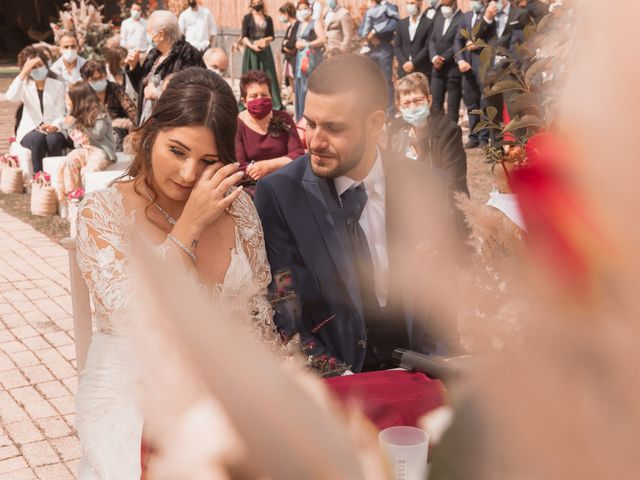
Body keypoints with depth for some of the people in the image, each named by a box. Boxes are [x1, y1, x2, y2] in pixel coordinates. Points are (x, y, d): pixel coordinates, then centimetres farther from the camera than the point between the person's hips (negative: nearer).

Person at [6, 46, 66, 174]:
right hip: (29, 130, 0)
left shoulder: (58, 85, 6)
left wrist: (54, 127, -25)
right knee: (37, 139, -35)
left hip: (53, 130, 0)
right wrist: (23, 72, -21)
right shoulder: (24, 86, 7)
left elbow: (61, 114, -2)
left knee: (53, 139, -35)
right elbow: (10, 97, -18)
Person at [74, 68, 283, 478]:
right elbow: (132, 318, -20)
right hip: (132, 398, -3)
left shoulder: (239, 208, 1)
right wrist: (191, 225, -19)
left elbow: (257, 313, 7)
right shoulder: (104, 211, -9)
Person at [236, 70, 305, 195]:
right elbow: (239, 169, -12)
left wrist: (267, 165, -17)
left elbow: (298, 155, -2)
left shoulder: (283, 119, 7)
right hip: (253, 187, -3)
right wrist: (282, 166, -14)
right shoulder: (236, 126, -3)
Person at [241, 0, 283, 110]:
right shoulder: (247, 18, 2)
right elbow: (244, 36, -3)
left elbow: (272, 36, 10)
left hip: (265, 51, 3)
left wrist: (265, 39, -11)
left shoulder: (268, 19, 10)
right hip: (251, 51, -2)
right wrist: (252, 46, -18)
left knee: (268, 77, 1)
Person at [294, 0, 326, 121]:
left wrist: (306, 44, -13)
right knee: (301, 87, 7)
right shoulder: (300, 25, 18)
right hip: (301, 58, 8)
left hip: (312, 58, -8)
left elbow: (323, 39, -17)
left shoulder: (315, 23, -5)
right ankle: (302, 117, 13)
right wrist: (297, 44, 7)